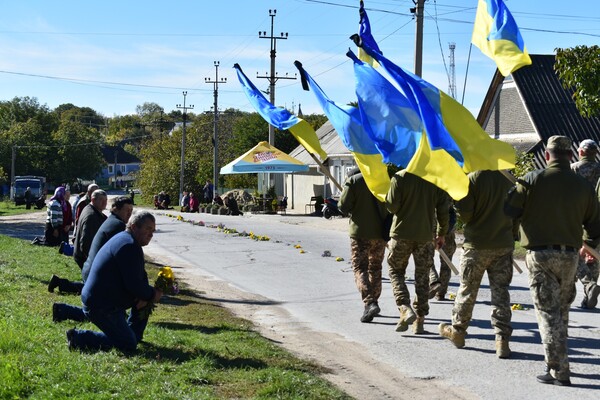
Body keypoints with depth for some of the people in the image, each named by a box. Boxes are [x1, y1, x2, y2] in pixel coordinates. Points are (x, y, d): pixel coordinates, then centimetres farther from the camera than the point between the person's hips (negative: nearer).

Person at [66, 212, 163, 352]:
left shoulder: (124, 239, 15)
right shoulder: (130, 246, -20)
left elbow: (140, 276, 17)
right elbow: (133, 285, -25)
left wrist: (144, 296, -2)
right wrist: (152, 295, -8)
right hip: (101, 307, -11)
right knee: (129, 346, -7)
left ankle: (133, 334, 23)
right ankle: (79, 338, -7)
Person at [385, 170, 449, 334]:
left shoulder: (400, 177, -10)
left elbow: (392, 206, -12)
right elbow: (443, 211, 2)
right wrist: (442, 234, 13)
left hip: (401, 234, -2)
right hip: (425, 235, 2)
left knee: (396, 271, 13)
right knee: (422, 277, 9)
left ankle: (405, 308, -8)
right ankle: (419, 320, 10)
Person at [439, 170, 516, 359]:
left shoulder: (473, 178, -13)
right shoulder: (509, 178, -1)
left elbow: (464, 213, -15)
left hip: (477, 244, -3)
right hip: (504, 244, 3)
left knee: (467, 289, 11)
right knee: (500, 291, 5)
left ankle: (457, 331, 26)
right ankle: (502, 340, 1)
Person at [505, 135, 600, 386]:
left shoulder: (533, 179, -8)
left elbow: (509, 210, -9)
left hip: (540, 254, -3)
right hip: (569, 256, 3)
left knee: (548, 312, -2)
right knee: (561, 310, 19)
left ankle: (559, 372, -7)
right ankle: (556, 361, 28)